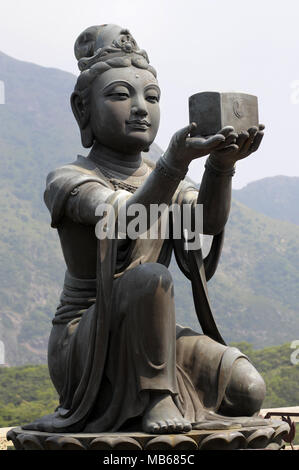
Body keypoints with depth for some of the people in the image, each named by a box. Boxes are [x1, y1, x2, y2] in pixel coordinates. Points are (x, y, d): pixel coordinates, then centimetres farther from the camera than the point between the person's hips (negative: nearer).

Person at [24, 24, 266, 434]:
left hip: (147, 339, 6)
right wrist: (177, 159, -47)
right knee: (149, 277, -34)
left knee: (246, 391, -14)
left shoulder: (166, 183, 10)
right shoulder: (67, 181, -9)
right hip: (82, 350, -6)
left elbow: (210, 220, -12)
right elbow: (129, 215, -29)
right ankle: (158, 398, -18)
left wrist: (222, 163, -31)